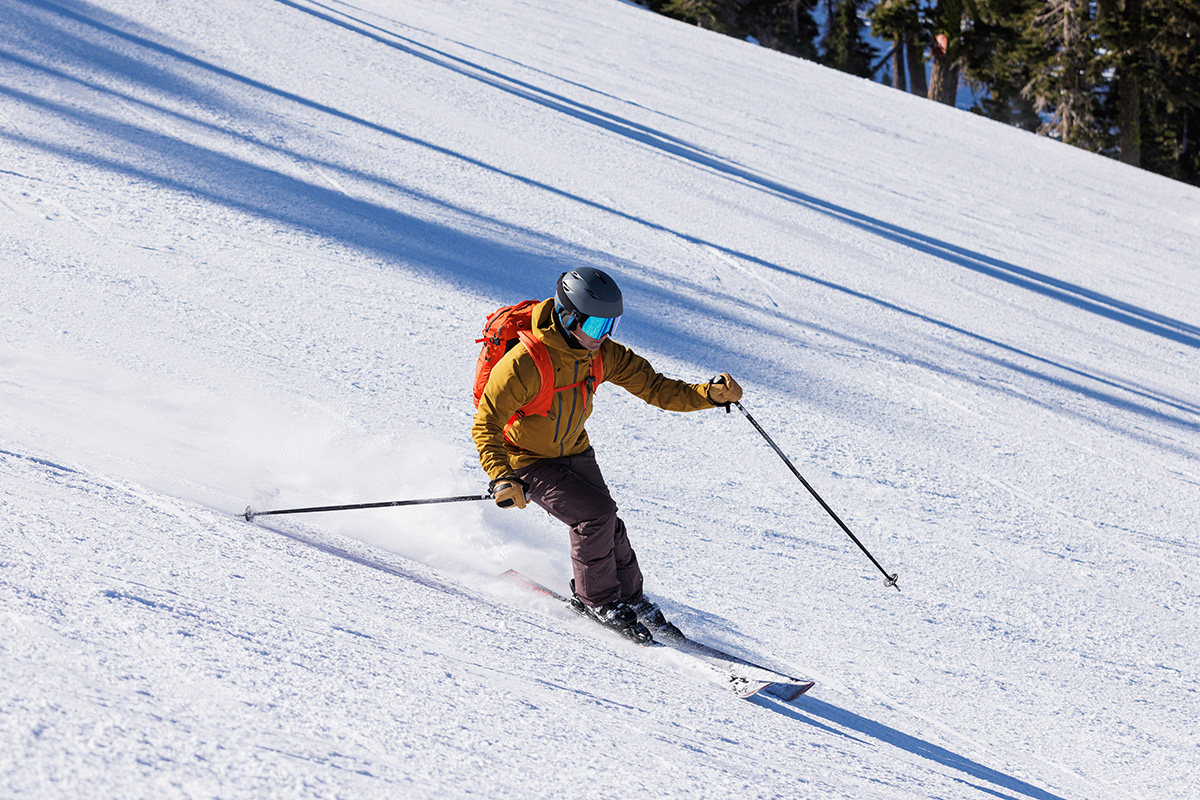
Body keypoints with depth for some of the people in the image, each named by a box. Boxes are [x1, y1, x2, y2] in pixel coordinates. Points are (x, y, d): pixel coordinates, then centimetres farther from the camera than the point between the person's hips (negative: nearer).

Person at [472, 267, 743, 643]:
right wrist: (502, 478, -43)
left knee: (605, 526, -1)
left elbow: (657, 389, -10)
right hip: (529, 461, -6)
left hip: (575, 453, 6)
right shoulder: (524, 363, -32)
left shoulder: (604, 355, -14)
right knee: (596, 513, -19)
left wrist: (710, 394, -27)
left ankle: (630, 598, 22)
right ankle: (595, 598, 2)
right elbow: (486, 425, -28)